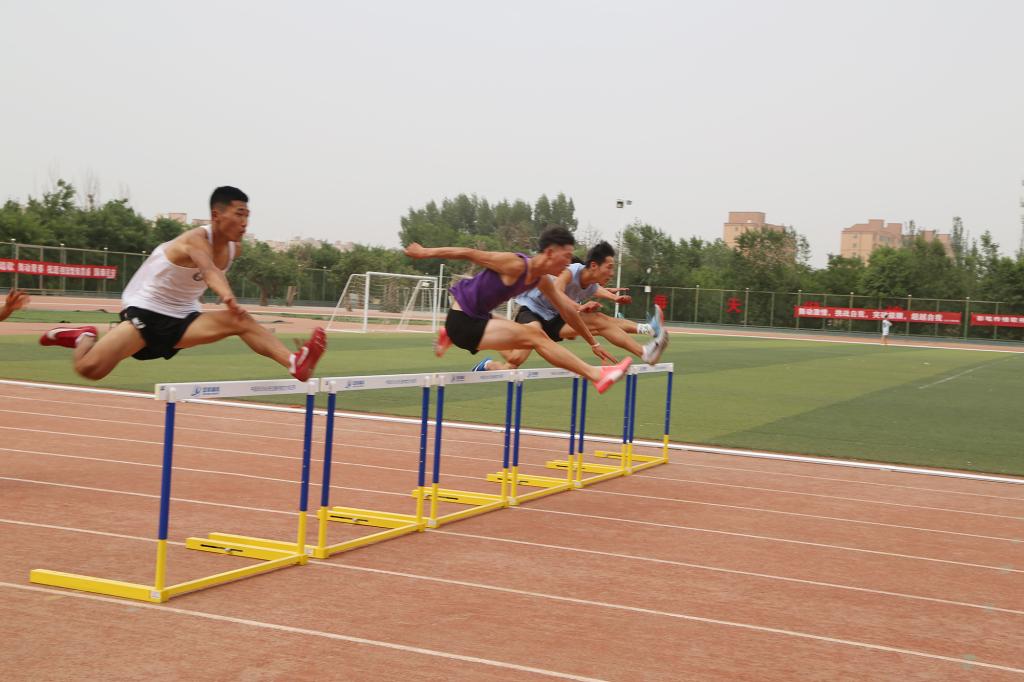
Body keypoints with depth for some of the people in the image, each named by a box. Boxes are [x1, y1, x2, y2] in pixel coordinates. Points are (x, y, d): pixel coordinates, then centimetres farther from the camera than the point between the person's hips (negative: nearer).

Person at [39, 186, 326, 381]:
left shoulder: (234, 248, 1)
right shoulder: (196, 240, -24)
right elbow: (208, 269, -48)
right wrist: (228, 298, -66)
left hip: (183, 318, 6)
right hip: (146, 312, -6)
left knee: (241, 322, -22)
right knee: (89, 368, -20)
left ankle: (295, 363, -42)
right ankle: (85, 337, 15)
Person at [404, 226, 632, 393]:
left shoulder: (542, 280, 3)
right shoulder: (515, 265, -23)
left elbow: (568, 311, 13)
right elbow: (468, 253, -17)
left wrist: (593, 343, 17)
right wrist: (425, 252, -10)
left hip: (477, 319, 9)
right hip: (461, 321, -9)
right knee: (533, 335, -19)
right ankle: (596, 375, -20)